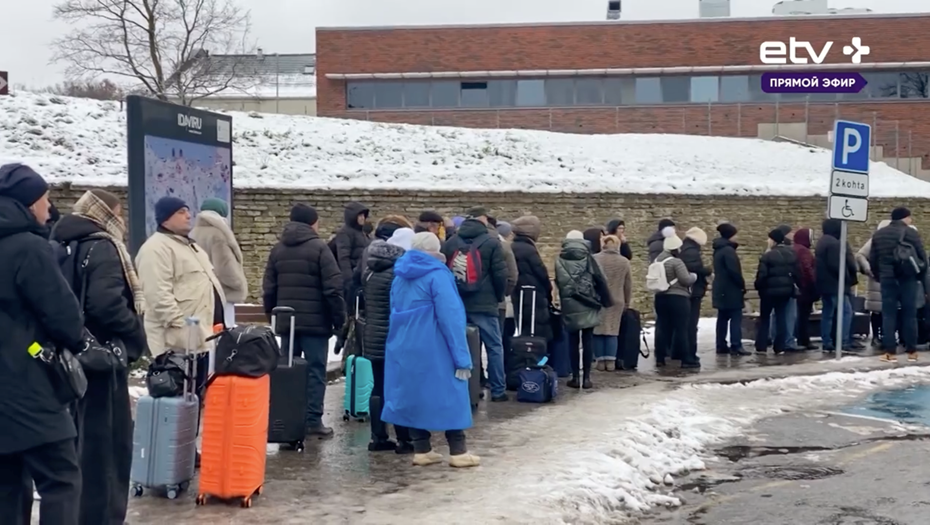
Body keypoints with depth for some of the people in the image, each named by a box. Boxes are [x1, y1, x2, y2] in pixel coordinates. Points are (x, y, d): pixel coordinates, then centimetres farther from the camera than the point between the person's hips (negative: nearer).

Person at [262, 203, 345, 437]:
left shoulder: (278, 249, 11)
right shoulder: (319, 248, -6)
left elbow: (268, 289, 11)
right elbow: (333, 288, -11)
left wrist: (272, 315, 18)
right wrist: (339, 318, -5)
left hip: (286, 321, 5)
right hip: (315, 321, -5)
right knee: (315, 370, -1)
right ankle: (313, 420, -3)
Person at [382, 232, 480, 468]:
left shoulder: (400, 276, 11)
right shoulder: (437, 276, -13)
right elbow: (450, 317, -17)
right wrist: (461, 357, -15)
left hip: (404, 349, 7)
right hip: (433, 350, -7)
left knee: (414, 395, 10)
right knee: (449, 396, 1)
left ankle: (422, 450, 11)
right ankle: (458, 452, 2)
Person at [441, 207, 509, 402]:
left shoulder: (450, 243, 8)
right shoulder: (491, 242, -6)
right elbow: (500, 274, -7)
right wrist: (498, 297, 9)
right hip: (484, 304, -4)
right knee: (494, 347, 6)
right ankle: (498, 390, 8)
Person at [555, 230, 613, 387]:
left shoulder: (560, 261, 3)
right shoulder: (587, 259, 0)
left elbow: (558, 283, 6)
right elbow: (600, 281, -1)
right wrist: (607, 300, 8)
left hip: (569, 306, 1)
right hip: (588, 305, -1)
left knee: (573, 341, 7)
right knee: (588, 340, 3)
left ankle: (576, 377, 6)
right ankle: (586, 377, 2)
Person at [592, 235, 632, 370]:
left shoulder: (594, 259, -3)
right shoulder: (624, 262, 3)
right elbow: (628, 285, 9)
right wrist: (627, 302, 20)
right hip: (616, 301, 1)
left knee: (598, 330, 6)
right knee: (612, 331, 6)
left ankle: (600, 361, 6)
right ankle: (611, 361, 2)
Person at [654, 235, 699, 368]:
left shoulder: (657, 260, 11)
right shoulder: (676, 262, -14)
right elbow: (686, 280, -15)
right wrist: (694, 276, 3)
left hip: (660, 298, 8)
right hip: (677, 298, -8)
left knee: (662, 328, 9)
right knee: (681, 329, -5)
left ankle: (660, 358, 8)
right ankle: (687, 359, -4)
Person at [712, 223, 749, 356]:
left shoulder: (719, 250, 14)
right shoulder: (728, 250, -16)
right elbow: (734, 271, -21)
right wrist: (742, 286, -9)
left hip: (721, 290, 10)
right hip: (731, 290, -10)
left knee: (723, 317, 11)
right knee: (736, 318, -8)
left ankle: (721, 345, 13)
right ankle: (736, 346, -11)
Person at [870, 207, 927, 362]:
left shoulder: (878, 234, 10)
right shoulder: (911, 232, -2)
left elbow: (872, 259, 12)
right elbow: (922, 256, -2)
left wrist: (878, 277, 20)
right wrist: (920, 275, 11)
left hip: (887, 279, 2)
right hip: (907, 278, -2)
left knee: (888, 315, 3)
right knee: (909, 314, 5)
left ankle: (890, 352, -3)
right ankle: (911, 351, 6)